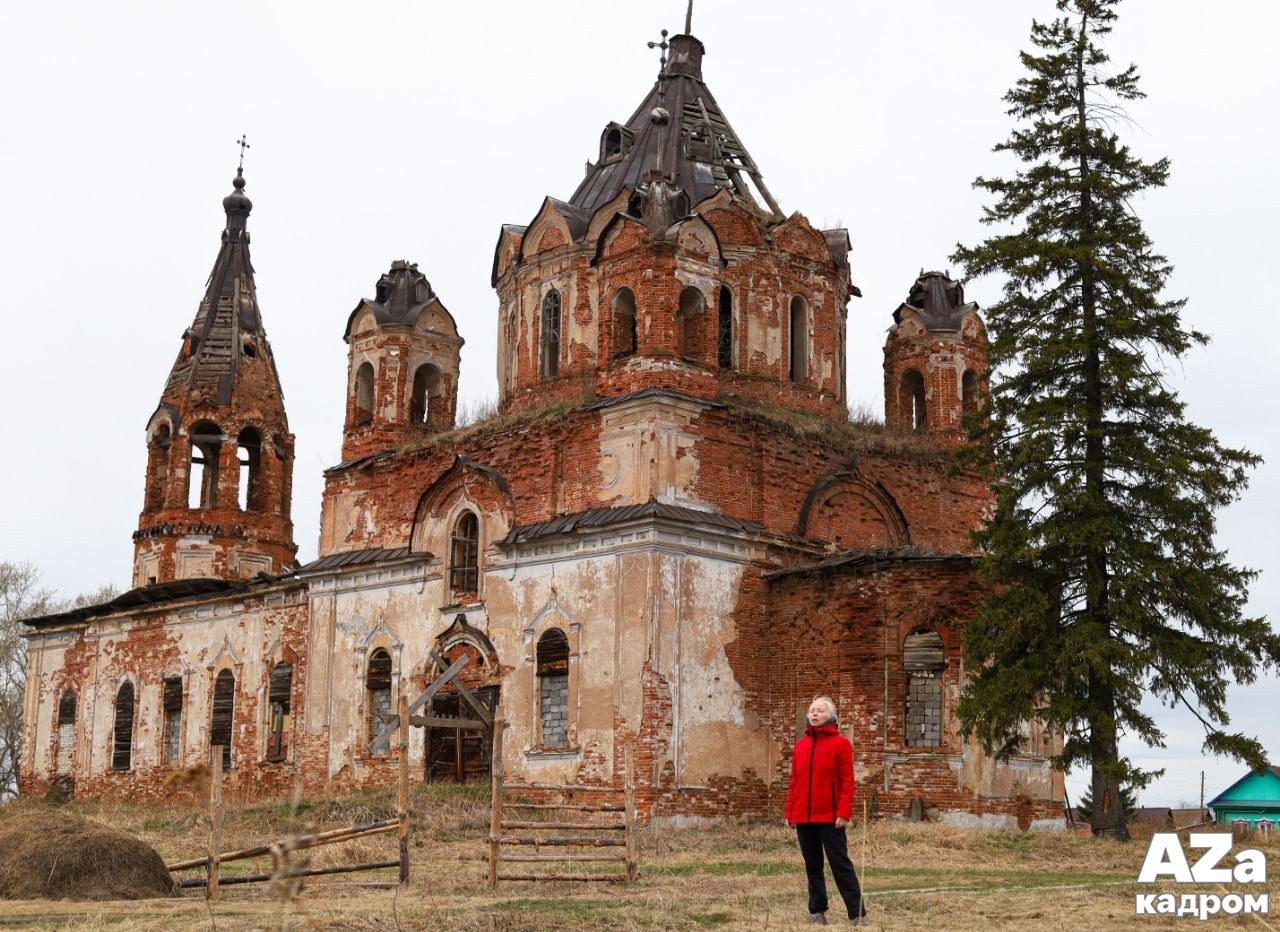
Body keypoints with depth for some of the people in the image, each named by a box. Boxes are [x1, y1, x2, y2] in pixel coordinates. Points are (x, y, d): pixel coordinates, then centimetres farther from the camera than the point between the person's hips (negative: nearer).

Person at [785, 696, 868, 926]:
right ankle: (817, 911, 19)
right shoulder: (801, 745, 12)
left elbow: (847, 781, -8)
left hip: (830, 816, -5)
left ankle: (858, 913, -3)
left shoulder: (840, 743, -3)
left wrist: (844, 812, -16)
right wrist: (790, 811, 9)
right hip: (803, 816, 5)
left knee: (840, 864, -5)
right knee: (812, 866, 11)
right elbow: (795, 781, 14)